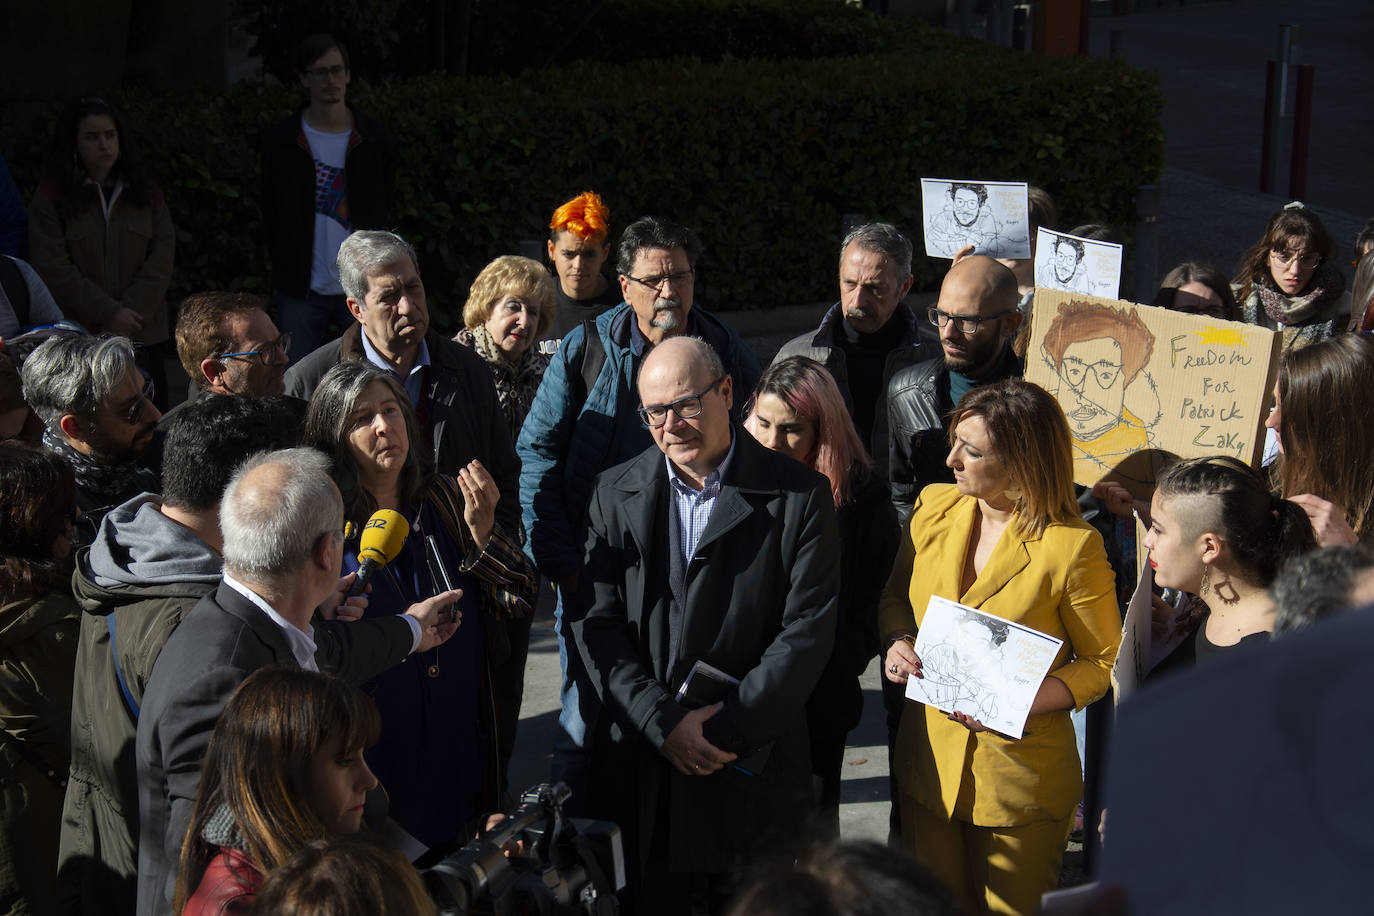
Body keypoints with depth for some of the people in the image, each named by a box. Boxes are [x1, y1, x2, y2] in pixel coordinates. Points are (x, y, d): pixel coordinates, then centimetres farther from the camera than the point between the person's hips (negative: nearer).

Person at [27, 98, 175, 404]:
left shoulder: (144, 191, 11)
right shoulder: (51, 196, 0)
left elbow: (162, 255, 4)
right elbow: (53, 269, -6)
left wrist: (131, 314, -9)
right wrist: (109, 314, -11)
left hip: (143, 335, 3)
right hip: (78, 338, -3)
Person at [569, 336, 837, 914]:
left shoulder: (799, 495, -3)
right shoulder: (615, 494, 5)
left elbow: (808, 630, -8)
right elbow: (596, 624, -1)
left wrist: (731, 727, -13)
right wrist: (663, 722, -13)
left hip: (755, 769, -2)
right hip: (640, 769, 2)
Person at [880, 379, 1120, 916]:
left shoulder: (1072, 548, -18)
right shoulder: (934, 509, -1)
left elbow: (1104, 663, -10)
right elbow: (896, 596, 16)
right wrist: (898, 643, -7)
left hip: (1020, 783, -5)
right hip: (928, 764, 5)